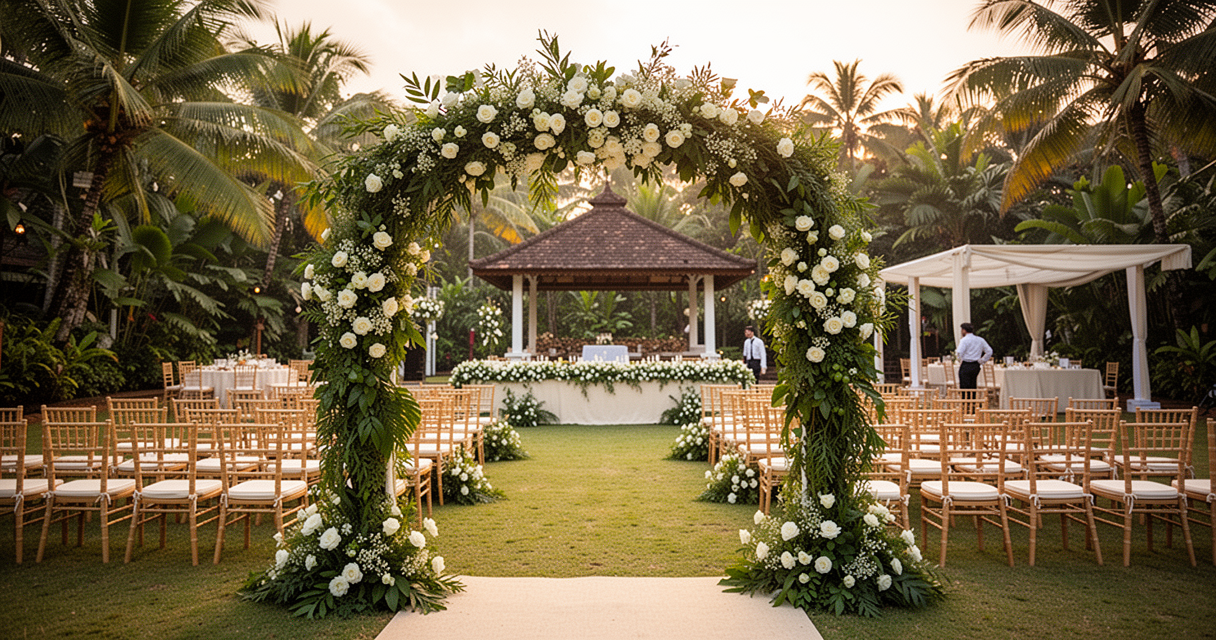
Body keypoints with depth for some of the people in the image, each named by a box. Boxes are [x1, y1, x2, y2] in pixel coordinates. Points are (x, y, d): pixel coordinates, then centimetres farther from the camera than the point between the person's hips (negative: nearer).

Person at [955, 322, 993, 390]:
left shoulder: (964, 340, -9)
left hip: (966, 366, -6)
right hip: (976, 366, 6)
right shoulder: (980, 340, 10)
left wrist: (956, 351, 5)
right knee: (973, 387, 13)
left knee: (964, 388, -4)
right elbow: (989, 352, 12)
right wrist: (981, 361, 14)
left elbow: (959, 354, -16)